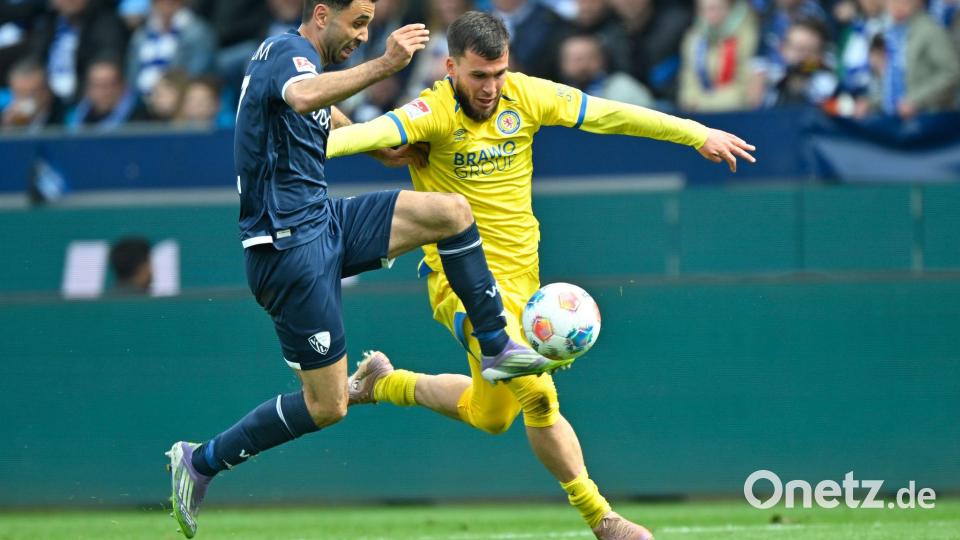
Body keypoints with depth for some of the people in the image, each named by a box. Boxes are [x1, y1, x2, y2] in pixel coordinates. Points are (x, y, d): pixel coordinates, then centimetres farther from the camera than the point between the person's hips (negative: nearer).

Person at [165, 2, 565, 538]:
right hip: (290, 246, -9)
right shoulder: (287, 52, -15)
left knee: (452, 210, -8)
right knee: (327, 406, -6)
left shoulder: (298, 57, 15)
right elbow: (302, 97, -41)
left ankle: (498, 347, 2)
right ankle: (200, 462, 8)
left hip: (324, 221, 9)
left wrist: (381, 146, 46)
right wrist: (383, 66, -49)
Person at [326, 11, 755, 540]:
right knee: (538, 395, -20)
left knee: (490, 415, 17)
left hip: (519, 274, 7)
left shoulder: (525, 96, -3)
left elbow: (610, 115, 4)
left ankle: (381, 382, 40)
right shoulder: (434, 113, -19)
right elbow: (377, 131, -38)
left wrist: (698, 134, 7)